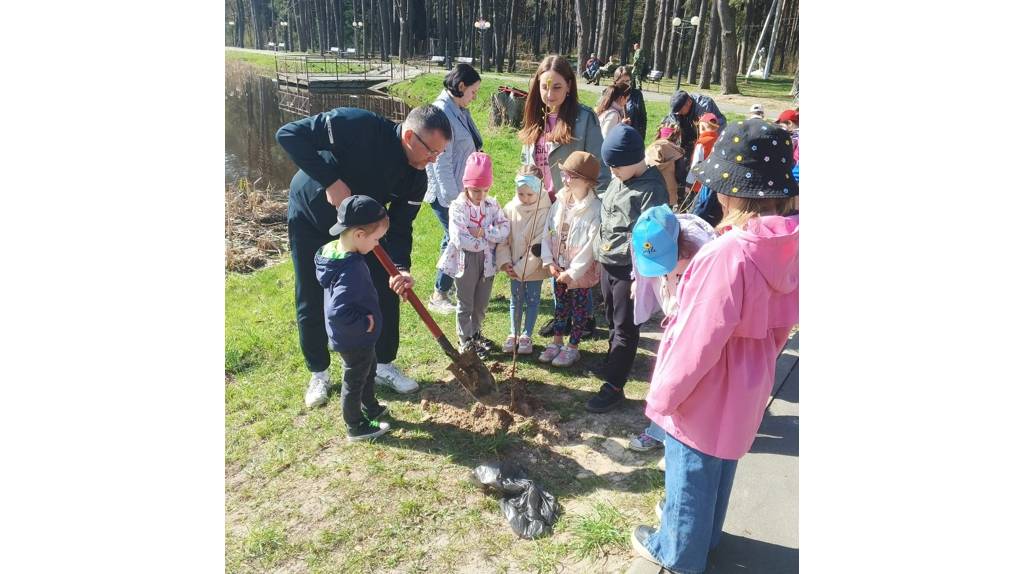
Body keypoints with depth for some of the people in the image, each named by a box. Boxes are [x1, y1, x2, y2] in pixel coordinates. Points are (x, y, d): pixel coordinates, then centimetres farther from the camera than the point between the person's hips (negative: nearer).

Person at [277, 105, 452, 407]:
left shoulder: (416, 177, -17)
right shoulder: (357, 125, -33)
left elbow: (400, 226, -13)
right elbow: (289, 134, -32)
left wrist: (401, 267, -32)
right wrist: (330, 180, -39)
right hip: (310, 218, -4)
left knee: (388, 291, 1)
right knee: (312, 304, 3)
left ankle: (384, 365, 20)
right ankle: (319, 373, 24)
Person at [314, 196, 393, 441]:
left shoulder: (334, 250, -5)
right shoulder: (351, 270, -36)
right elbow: (337, 312, -41)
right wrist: (365, 323, -27)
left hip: (358, 337, 9)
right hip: (354, 340, -9)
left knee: (369, 369, 29)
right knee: (355, 380, 12)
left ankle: (370, 408, 51)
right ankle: (357, 426, 33)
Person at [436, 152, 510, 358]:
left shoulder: (492, 205, -1)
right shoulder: (458, 208, -15)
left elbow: (504, 230, -10)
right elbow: (460, 240, -24)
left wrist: (482, 232, -21)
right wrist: (488, 241, -16)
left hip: (487, 261, 4)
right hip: (465, 262, -4)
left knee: (482, 303, 18)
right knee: (466, 305, 11)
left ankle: (476, 333, 39)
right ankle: (465, 341, 25)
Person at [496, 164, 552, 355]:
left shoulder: (544, 211, -17)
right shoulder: (510, 209, -5)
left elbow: (539, 245, -18)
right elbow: (502, 238, -1)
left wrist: (522, 268, -18)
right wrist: (505, 262, -12)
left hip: (534, 266, -3)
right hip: (514, 266, 3)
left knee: (532, 300, 11)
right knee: (515, 300, 15)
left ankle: (527, 336, 25)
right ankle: (513, 334, 29)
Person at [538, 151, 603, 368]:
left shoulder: (595, 209, -21)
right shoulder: (560, 201, -3)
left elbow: (590, 246, -21)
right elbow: (548, 232, 1)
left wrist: (573, 272, -19)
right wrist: (549, 261, -6)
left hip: (581, 271, -6)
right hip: (559, 268, 6)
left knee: (579, 307, 11)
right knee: (560, 304, 19)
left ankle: (573, 347, 26)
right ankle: (557, 341, 35)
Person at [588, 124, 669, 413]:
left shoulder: (651, 188, -18)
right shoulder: (618, 180, 8)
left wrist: (641, 277, -20)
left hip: (630, 269, -8)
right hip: (608, 264, 8)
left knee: (625, 328, 2)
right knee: (612, 321, 21)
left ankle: (613, 386, 9)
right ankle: (613, 364, 38)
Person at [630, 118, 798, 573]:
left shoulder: (729, 253, -33)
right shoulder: (787, 245, -7)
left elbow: (698, 341, -27)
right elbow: (783, 320, 5)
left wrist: (662, 396, -14)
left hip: (707, 392, -8)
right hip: (746, 387, 8)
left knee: (691, 475, 16)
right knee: (719, 466, 28)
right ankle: (704, 532, 52)